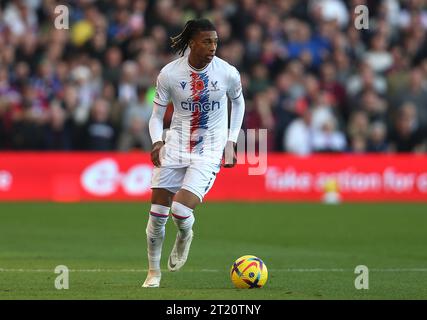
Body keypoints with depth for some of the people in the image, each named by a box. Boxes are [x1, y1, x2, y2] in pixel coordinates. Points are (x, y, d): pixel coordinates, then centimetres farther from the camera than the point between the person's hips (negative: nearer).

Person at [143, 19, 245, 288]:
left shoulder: (228, 73, -10)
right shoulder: (169, 74, -10)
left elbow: (238, 102, 11)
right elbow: (157, 116, 0)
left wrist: (231, 142, 7)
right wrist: (158, 142, -19)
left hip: (210, 151, -2)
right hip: (176, 147, 2)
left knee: (181, 212, -19)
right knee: (157, 215, 1)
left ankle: (185, 236, 19)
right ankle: (154, 272, 22)